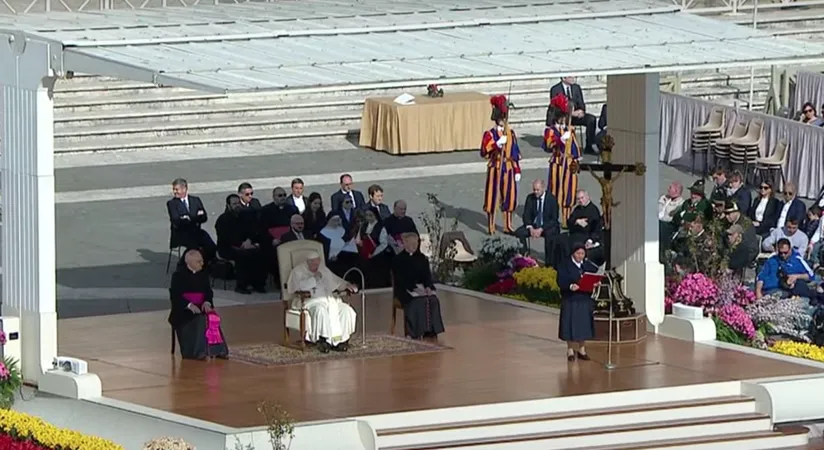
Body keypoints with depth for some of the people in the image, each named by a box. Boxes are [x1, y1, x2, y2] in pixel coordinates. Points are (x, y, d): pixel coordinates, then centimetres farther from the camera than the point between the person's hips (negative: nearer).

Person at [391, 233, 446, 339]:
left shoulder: (422, 258, 16)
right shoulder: (398, 260, 0)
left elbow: (427, 275, 10)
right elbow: (400, 279, -10)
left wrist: (428, 287, -12)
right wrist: (414, 289, -22)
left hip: (421, 287, 5)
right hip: (405, 290, -5)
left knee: (433, 301, -24)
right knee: (418, 302, -33)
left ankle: (431, 332, -25)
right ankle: (416, 334, -33)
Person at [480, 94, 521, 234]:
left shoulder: (511, 133, 8)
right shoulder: (490, 134, -7)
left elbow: (515, 153, 11)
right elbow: (484, 153, -15)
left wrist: (517, 170, 8)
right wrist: (497, 145, -25)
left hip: (508, 168, 5)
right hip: (495, 169, -5)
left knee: (509, 196, 9)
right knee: (493, 196, -1)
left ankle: (508, 225, 19)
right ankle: (491, 226, 5)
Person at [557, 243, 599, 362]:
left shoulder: (588, 265, 8)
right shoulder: (565, 265, -5)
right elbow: (561, 281, -13)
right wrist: (570, 286, -32)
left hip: (585, 300, 4)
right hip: (570, 300, -4)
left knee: (583, 324, 7)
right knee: (571, 325, -1)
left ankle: (581, 349, 19)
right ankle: (570, 350, 9)